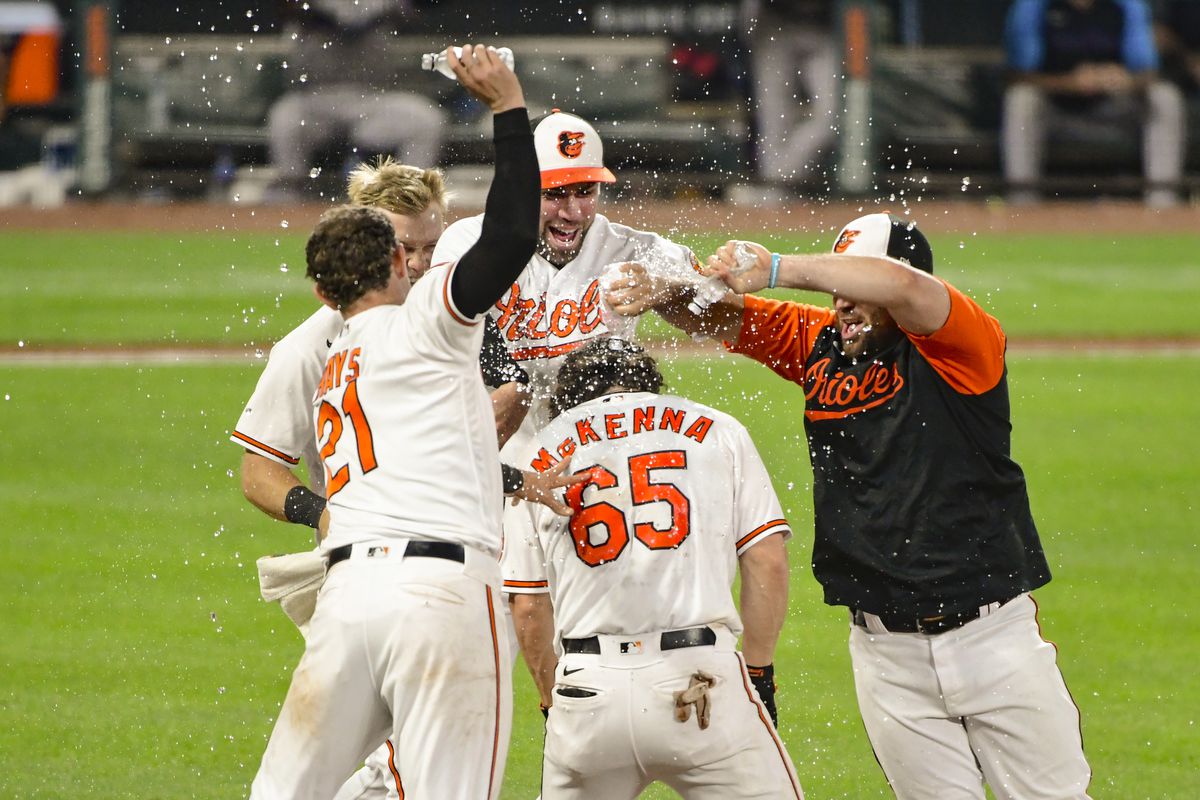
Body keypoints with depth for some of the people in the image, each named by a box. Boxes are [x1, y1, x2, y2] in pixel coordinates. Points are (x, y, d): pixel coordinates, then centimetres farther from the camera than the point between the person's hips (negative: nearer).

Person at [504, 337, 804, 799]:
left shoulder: (543, 455, 14)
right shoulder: (717, 431, 13)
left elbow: (529, 607, 11)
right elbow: (767, 562, 5)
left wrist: (553, 701, 22)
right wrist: (759, 675, 11)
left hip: (586, 690, 2)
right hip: (700, 675, -2)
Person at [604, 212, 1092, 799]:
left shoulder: (967, 344, -9)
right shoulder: (822, 344, 7)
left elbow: (902, 288, -28)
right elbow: (720, 316, 2)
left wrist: (775, 270, -32)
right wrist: (665, 294, -20)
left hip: (992, 634, -4)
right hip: (887, 652, 4)